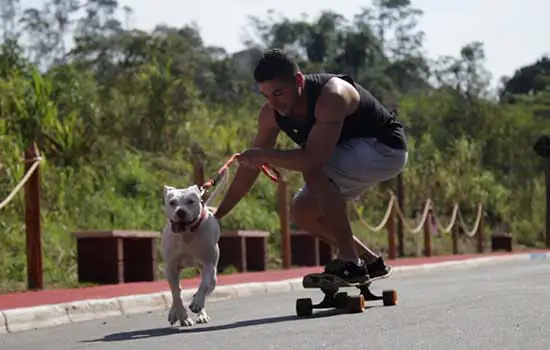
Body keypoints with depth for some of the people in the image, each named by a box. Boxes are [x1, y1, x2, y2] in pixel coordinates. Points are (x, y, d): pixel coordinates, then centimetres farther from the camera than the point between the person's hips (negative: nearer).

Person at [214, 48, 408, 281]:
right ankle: (371, 262, 14)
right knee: (301, 212, -1)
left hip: (386, 148, -9)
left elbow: (312, 159, -45)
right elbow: (250, 167, -1)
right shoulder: (271, 114, -11)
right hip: (351, 152, 9)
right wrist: (217, 215, -1)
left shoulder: (331, 97, -35)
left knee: (313, 171, -31)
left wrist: (264, 155, -33)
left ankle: (350, 261, -24)